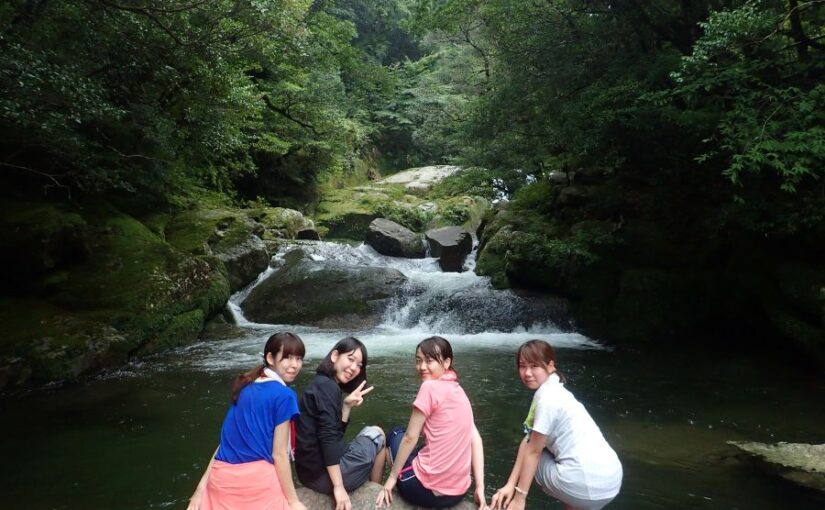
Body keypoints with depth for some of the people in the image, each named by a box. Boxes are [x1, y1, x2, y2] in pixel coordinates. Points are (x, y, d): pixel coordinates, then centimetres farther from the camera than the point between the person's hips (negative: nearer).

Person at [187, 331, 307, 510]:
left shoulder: (245, 389, 12)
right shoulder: (284, 396, -8)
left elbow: (228, 440, 11)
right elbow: (279, 454, -9)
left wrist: (202, 486, 11)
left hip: (223, 480, 6)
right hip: (256, 481, -6)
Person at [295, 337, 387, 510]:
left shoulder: (320, 383, 13)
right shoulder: (327, 386, -15)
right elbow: (329, 438, -23)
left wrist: (347, 406, 0)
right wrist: (339, 487, -22)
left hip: (310, 471, 9)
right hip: (324, 473, -9)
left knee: (371, 433, 25)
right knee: (378, 435, 12)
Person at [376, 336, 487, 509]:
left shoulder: (430, 387, -12)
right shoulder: (458, 390, 9)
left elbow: (410, 438, -9)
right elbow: (475, 439, 5)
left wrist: (392, 477, 2)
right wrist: (480, 488, 5)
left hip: (429, 490, -6)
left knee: (397, 434, 21)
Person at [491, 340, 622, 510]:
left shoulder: (547, 397, -13)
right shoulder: (553, 390, 13)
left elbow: (533, 451, -7)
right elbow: (528, 440, 11)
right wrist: (511, 484, 9)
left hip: (586, 483, -8)